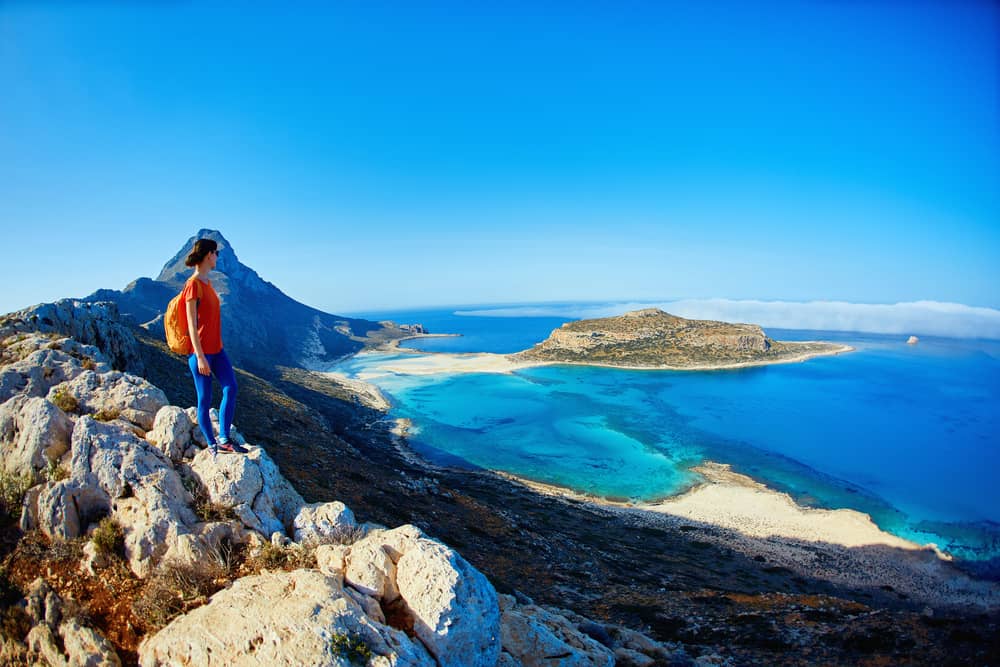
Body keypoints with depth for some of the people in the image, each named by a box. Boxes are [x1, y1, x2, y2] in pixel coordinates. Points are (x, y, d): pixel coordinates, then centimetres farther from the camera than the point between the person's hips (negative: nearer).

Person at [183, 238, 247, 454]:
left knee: (231, 388, -2)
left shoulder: (206, 282, 11)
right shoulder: (193, 285, -15)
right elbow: (191, 325, -17)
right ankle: (212, 445, 16)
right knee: (205, 399, 3)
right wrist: (200, 357, -18)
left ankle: (224, 440, 6)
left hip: (216, 348, 8)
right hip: (200, 351, -8)